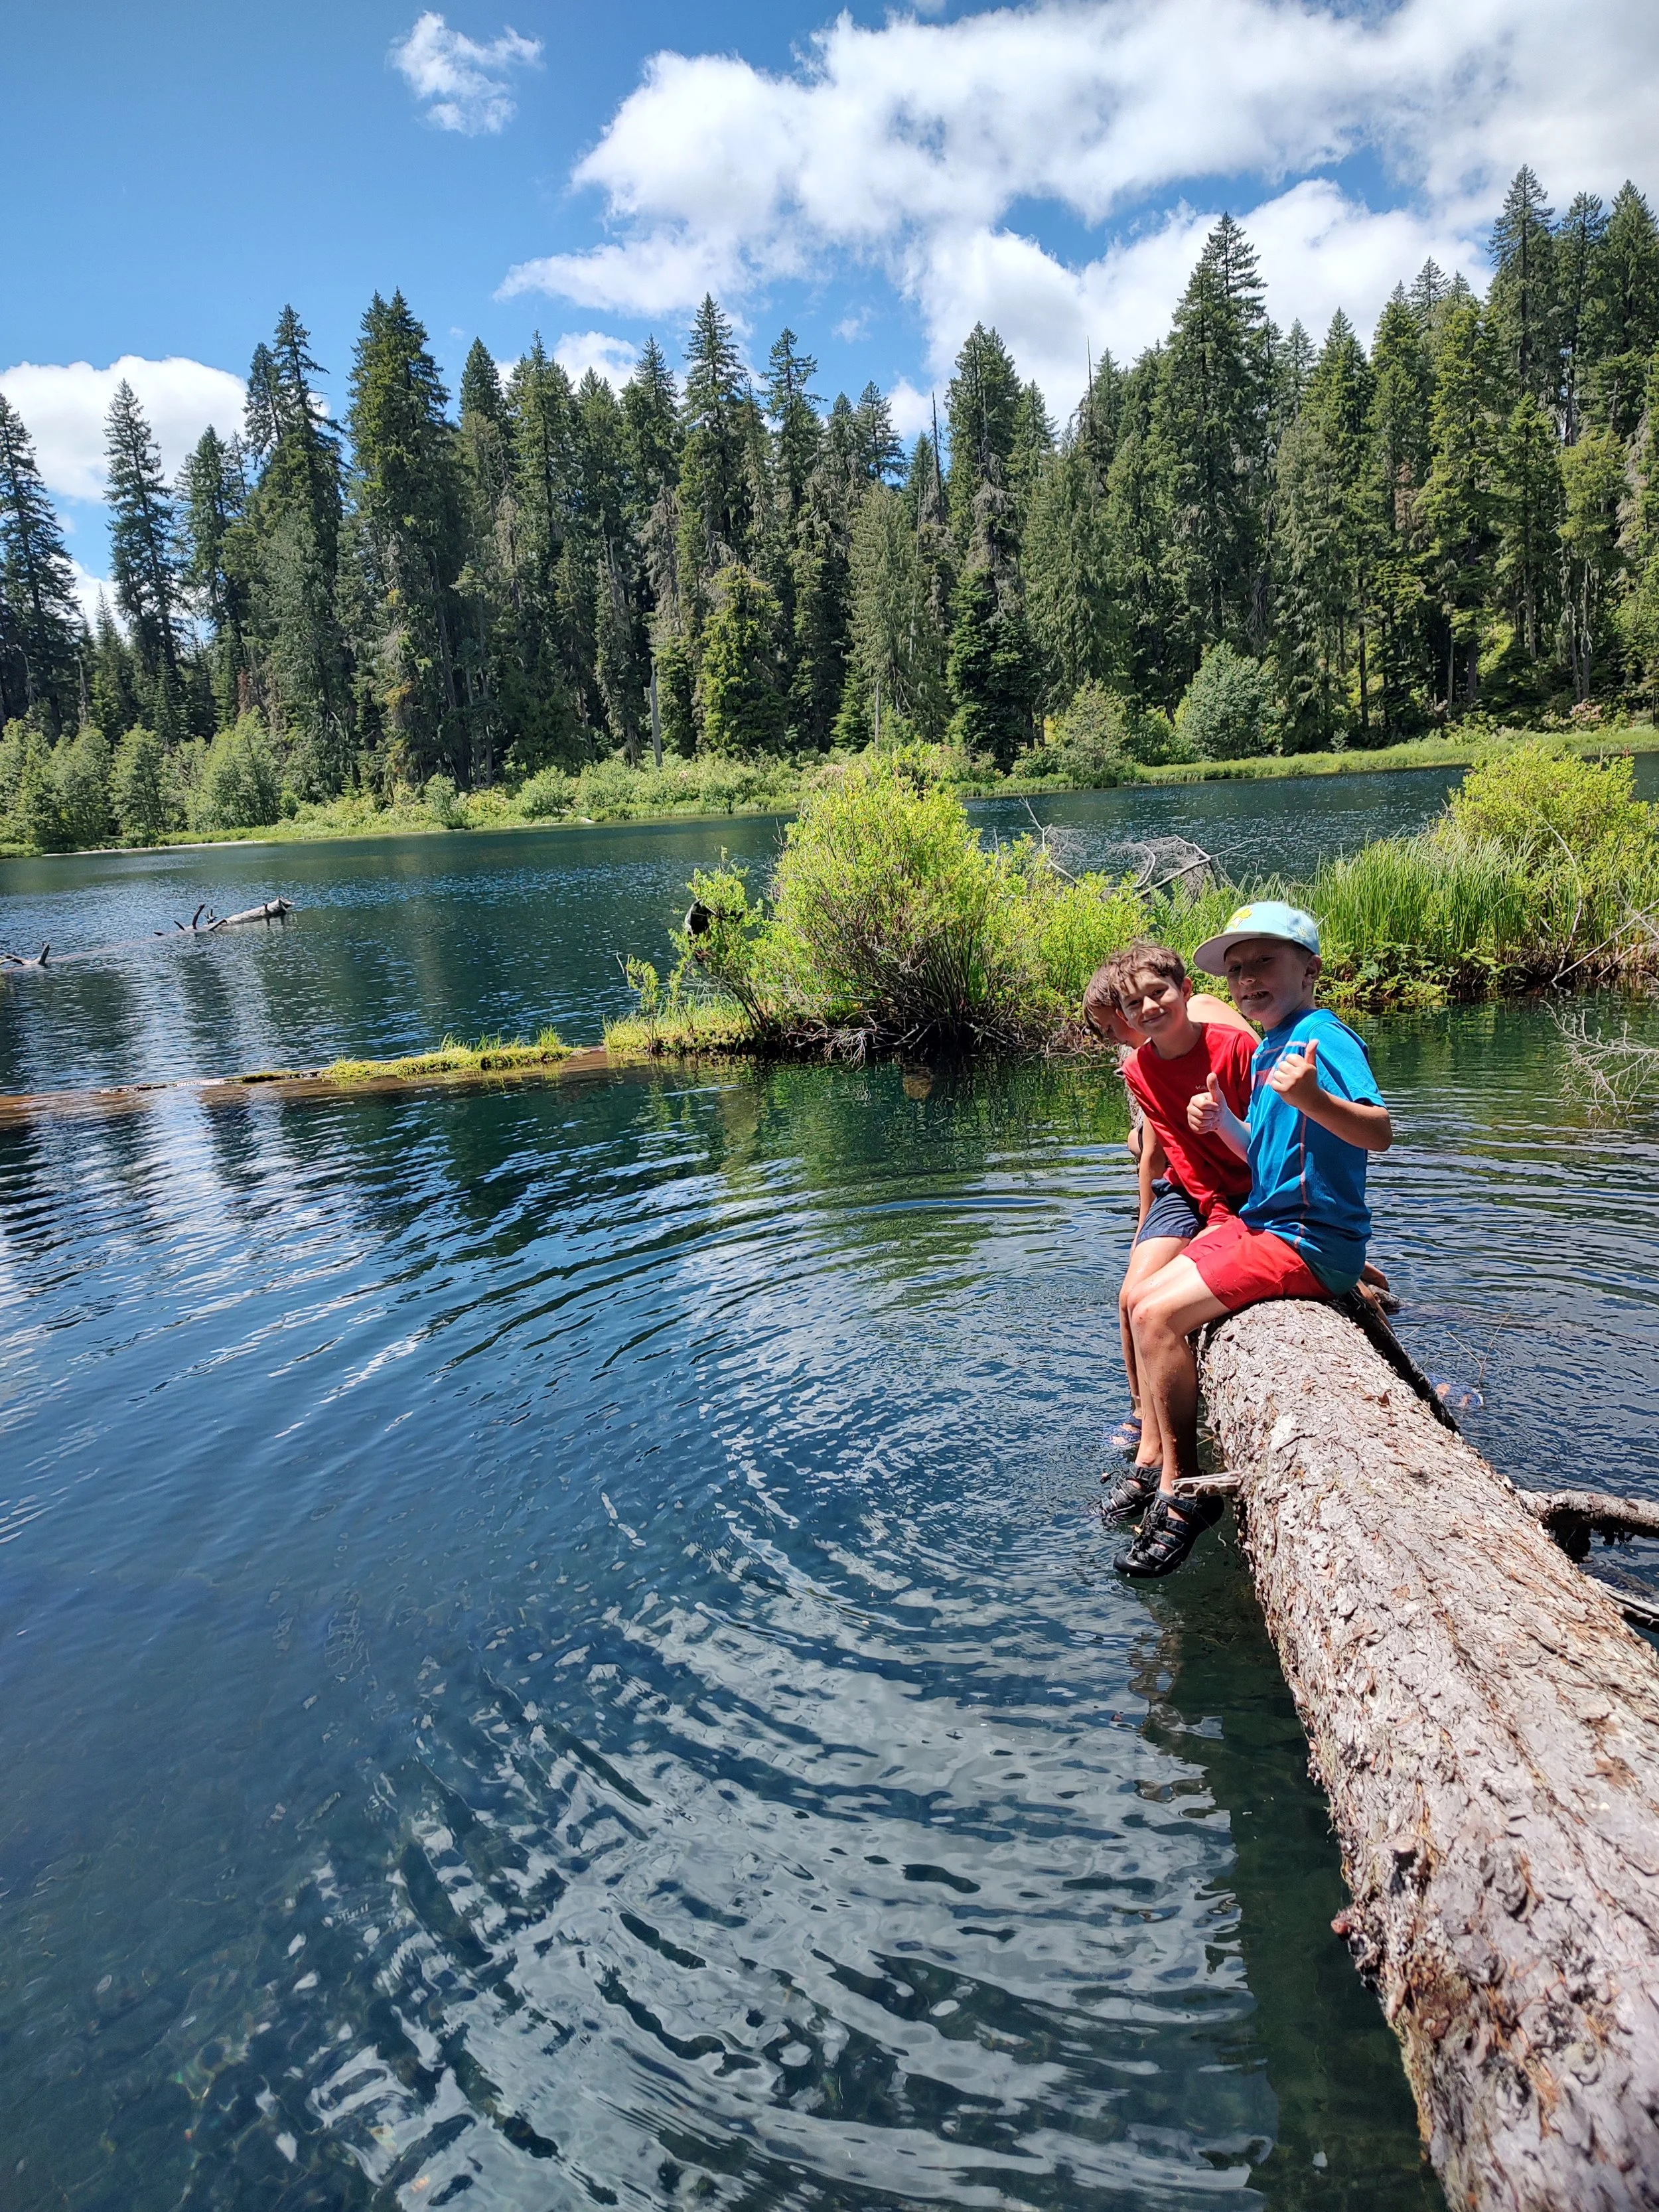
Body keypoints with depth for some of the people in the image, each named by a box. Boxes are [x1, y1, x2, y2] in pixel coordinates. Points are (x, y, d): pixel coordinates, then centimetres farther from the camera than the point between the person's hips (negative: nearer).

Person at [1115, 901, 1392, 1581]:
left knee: (1157, 1314, -20)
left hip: (1308, 1240, -10)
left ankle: (1184, 1489, -6)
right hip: (1264, 1222, 10)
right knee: (1141, 1302, 10)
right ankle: (1156, 1460, 20)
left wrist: (1313, 1100, -47)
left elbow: (1379, 1133, -29)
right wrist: (1222, 1122, 3)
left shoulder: (1321, 1035, -15)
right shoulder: (1269, 1047, 14)